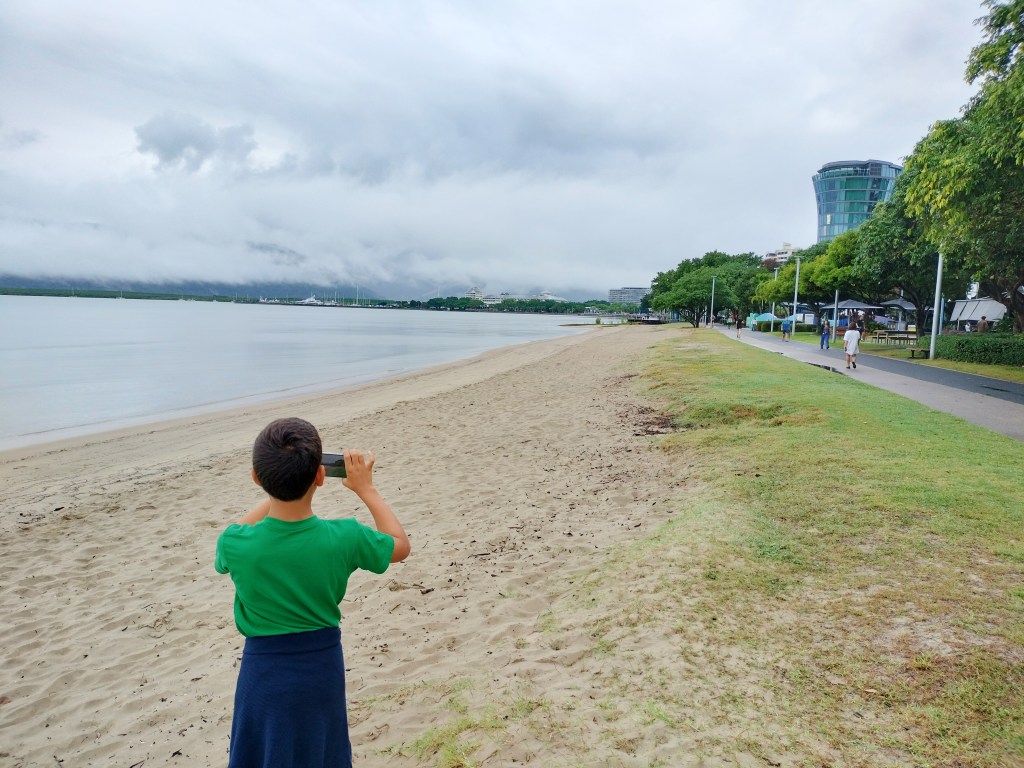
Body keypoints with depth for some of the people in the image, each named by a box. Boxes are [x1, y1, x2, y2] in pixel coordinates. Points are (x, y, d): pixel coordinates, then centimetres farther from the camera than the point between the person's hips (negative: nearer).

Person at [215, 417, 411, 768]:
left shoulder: (235, 544, -24)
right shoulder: (344, 538, -24)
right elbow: (400, 546, -2)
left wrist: (278, 486, 6)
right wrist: (365, 489, 2)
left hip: (265, 669, 0)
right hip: (324, 663, 1)